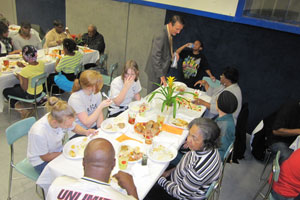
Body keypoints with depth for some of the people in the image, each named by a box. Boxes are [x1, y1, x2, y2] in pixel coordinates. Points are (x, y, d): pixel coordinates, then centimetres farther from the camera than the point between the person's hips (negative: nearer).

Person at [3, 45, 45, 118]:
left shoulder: (25, 71, -31)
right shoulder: (42, 64, -13)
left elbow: (24, 88, -21)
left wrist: (19, 78, -8)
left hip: (30, 95, -7)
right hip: (40, 92, 7)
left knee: (5, 91, 17)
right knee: (16, 86, 30)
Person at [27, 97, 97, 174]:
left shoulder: (62, 118, -24)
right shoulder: (38, 133, -37)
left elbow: (74, 127, 1)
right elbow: (46, 157, -18)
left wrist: (85, 132, -18)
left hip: (59, 150, 6)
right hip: (42, 161, -5)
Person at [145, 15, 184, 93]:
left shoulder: (169, 35, 7)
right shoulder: (161, 36, -22)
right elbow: (155, 56, -24)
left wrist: (172, 56, 0)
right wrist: (161, 75, -23)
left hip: (162, 71, 9)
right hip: (156, 72, -9)